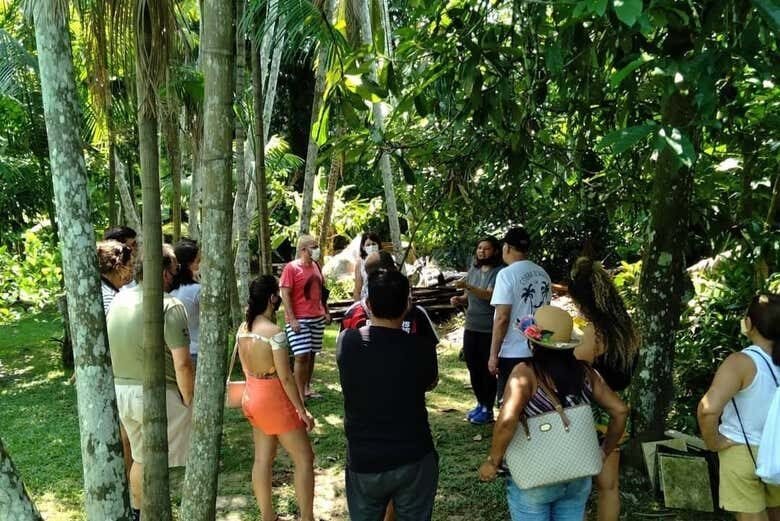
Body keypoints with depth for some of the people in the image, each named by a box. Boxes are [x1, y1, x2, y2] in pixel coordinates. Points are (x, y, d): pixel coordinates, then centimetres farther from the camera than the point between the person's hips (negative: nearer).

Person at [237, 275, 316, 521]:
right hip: (274, 400, -8)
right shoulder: (275, 333, -24)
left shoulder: (243, 329, -1)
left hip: (252, 397, 8)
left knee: (263, 458, 16)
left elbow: (246, 368, 9)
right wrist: (302, 411, -13)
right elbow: (286, 378, -22)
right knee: (304, 458, 6)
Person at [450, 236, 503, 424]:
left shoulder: (499, 272, -11)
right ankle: (480, 403, 29)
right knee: (473, 367, 14)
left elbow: (490, 295, -25)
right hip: (471, 327, 7)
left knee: (488, 369, 2)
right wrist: (460, 299, 0)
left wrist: (467, 286, -36)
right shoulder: (473, 269, 10)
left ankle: (488, 409, 14)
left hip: (490, 330, -7)